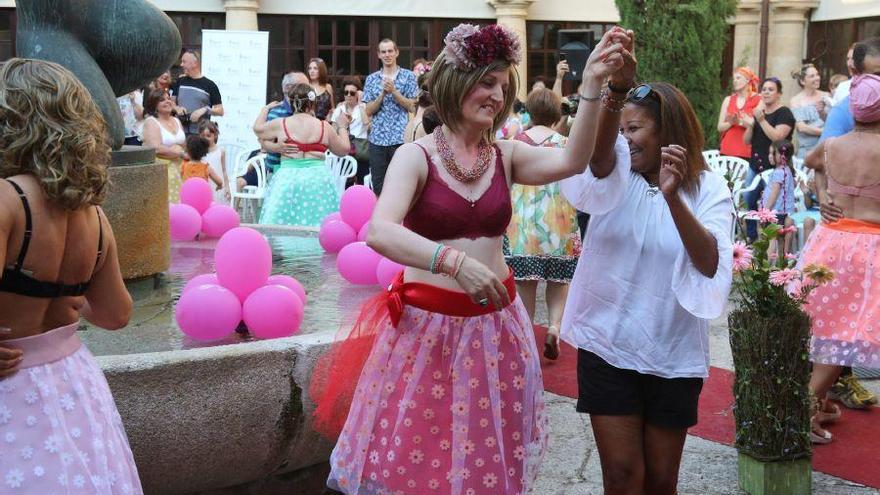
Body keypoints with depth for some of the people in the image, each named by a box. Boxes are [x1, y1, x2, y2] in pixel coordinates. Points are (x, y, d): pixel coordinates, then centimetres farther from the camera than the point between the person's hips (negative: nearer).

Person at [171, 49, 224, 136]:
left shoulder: (209, 85, 2)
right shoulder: (180, 82, 14)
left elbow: (220, 111, 2)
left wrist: (205, 110, -14)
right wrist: (177, 108, -1)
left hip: (200, 133, -4)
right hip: (180, 131, 4)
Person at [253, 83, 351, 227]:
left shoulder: (281, 124, 2)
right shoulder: (324, 126, 2)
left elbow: (257, 128, 22)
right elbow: (344, 150, 14)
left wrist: (265, 109, 39)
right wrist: (342, 127, 30)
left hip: (288, 179, 0)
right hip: (318, 180, 0)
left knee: (283, 223, 3)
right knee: (317, 221, 2)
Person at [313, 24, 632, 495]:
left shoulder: (506, 156, 2)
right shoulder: (416, 156, -10)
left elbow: (571, 161, -15)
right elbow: (379, 232, -25)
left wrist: (591, 85, -26)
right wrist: (454, 260, -38)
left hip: (494, 323, 4)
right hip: (427, 325, -3)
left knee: (488, 455, 14)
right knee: (417, 454, 6)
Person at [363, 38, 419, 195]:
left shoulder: (408, 76, 4)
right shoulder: (372, 79, 11)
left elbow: (412, 107, -2)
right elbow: (369, 111, 5)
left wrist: (393, 91, -12)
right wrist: (383, 93, -10)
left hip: (401, 138, -3)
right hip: (377, 138, 3)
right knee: (378, 185, 5)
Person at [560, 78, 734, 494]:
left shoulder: (708, 189, -3)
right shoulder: (617, 173, 0)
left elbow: (710, 265, -20)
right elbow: (598, 153, -25)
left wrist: (673, 196, -34)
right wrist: (613, 94, -44)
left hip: (673, 355, 0)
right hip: (607, 346, 0)